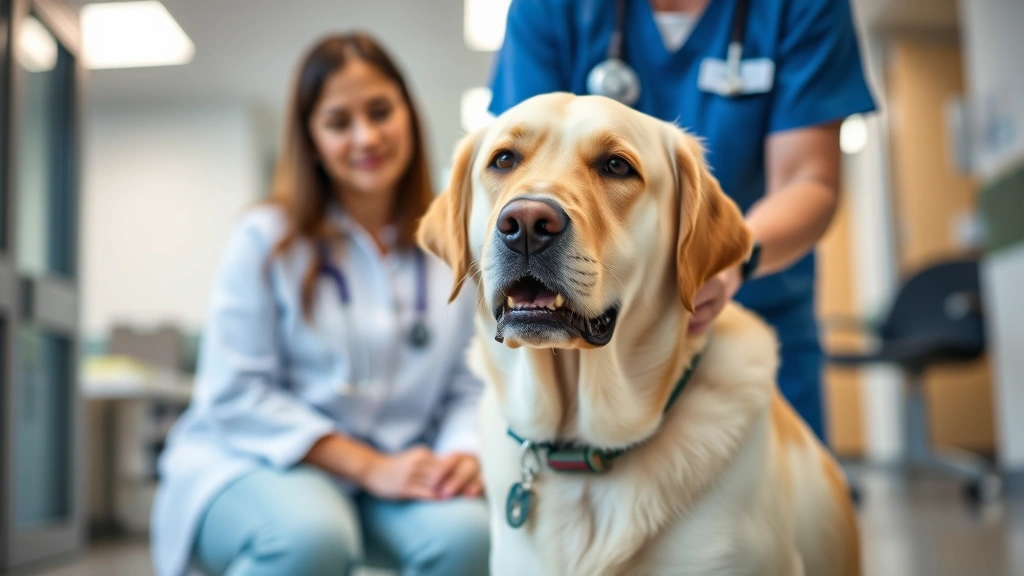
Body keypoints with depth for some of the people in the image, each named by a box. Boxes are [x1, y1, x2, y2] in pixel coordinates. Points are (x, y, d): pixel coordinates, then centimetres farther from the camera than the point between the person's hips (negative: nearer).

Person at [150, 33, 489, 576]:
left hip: (401, 465, 2)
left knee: (464, 532, -30)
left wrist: (465, 452, -16)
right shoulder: (266, 236, -2)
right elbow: (236, 395, -7)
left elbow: (469, 383, 7)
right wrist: (370, 466, -16)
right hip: (260, 457, -2)